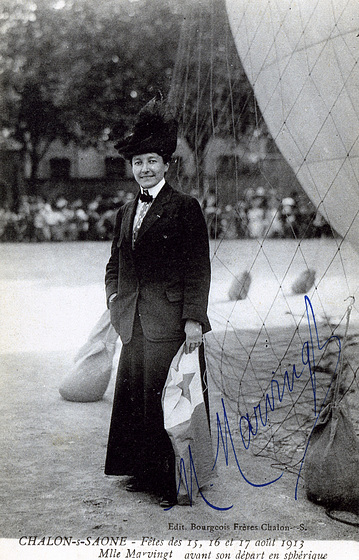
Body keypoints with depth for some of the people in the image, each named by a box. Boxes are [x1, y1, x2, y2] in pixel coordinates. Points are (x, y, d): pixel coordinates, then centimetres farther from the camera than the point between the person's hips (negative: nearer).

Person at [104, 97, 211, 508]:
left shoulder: (184, 208, -2)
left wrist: (193, 318, -13)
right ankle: (144, 473, 21)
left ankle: (174, 482, 6)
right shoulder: (126, 212, 18)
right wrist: (114, 295, 9)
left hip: (168, 320, -6)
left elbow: (198, 269, -7)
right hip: (133, 322, 6)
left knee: (165, 401, -5)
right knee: (132, 397, 8)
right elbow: (114, 263, 27)